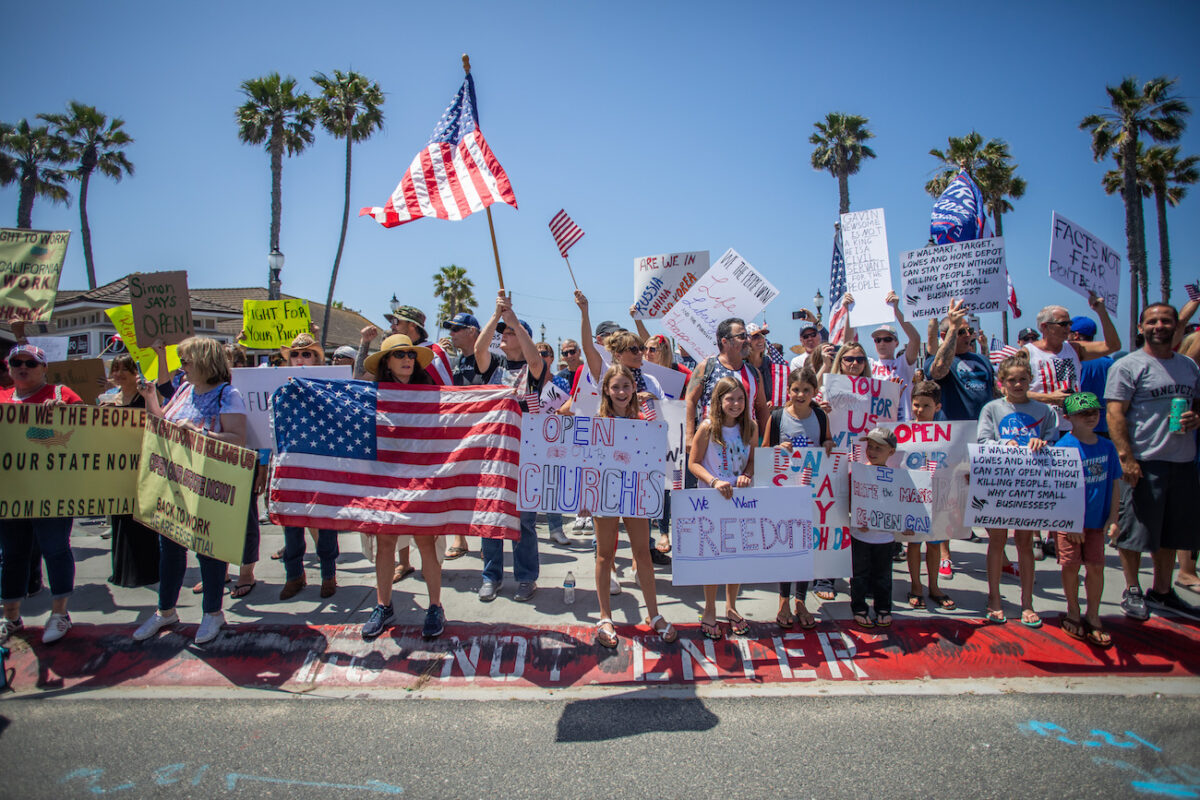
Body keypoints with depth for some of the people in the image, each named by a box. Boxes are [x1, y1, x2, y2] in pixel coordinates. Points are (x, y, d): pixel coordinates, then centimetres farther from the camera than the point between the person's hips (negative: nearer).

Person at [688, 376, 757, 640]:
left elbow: (752, 460, 11)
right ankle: (709, 611, 21)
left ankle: (731, 607, 31)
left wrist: (747, 475, -10)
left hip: (740, 498, 4)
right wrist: (714, 481, -22)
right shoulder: (708, 427, -11)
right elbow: (693, 463, -8)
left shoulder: (751, 428, 0)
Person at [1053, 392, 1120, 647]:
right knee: (1071, 566, 5)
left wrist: (1112, 519, 3)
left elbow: (1114, 483, 8)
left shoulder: (1107, 447, 2)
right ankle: (1073, 614, 23)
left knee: (1096, 567, 6)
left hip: (1096, 520, 4)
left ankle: (1093, 617, 22)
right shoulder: (1064, 447, -13)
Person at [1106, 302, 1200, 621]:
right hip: (1143, 462, -6)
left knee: (1171, 533, 13)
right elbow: (1115, 414, -11)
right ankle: (1132, 591, 15)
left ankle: (1161, 592, 26)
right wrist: (1126, 456, -19)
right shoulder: (1128, 366, -5)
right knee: (1135, 530, 0)